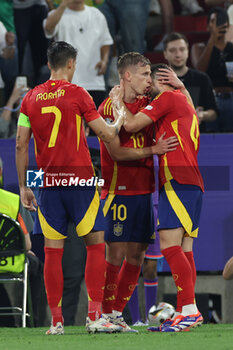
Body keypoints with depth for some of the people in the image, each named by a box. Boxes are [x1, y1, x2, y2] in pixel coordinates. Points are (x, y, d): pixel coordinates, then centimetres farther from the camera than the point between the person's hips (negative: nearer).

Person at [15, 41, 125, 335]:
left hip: (48, 183, 4)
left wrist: (23, 186, 12)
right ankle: (94, 316, -2)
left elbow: (21, 145, 5)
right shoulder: (77, 94, -5)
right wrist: (120, 119, 16)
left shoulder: (31, 98, 6)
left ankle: (56, 321, 3)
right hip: (79, 179, -4)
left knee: (52, 250, 5)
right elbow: (107, 135, -4)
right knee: (95, 244, 5)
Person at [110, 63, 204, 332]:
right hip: (193, 182, 10)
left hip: (177, 180, -10)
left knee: (169, 245, -16)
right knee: (183, 248, 4)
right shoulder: (185, 103, 23)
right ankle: (184, 312, 0)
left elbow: (131, 124, -6)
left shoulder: (168, 98, -2)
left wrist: (118, 100, 9)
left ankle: (190, 310, -26)